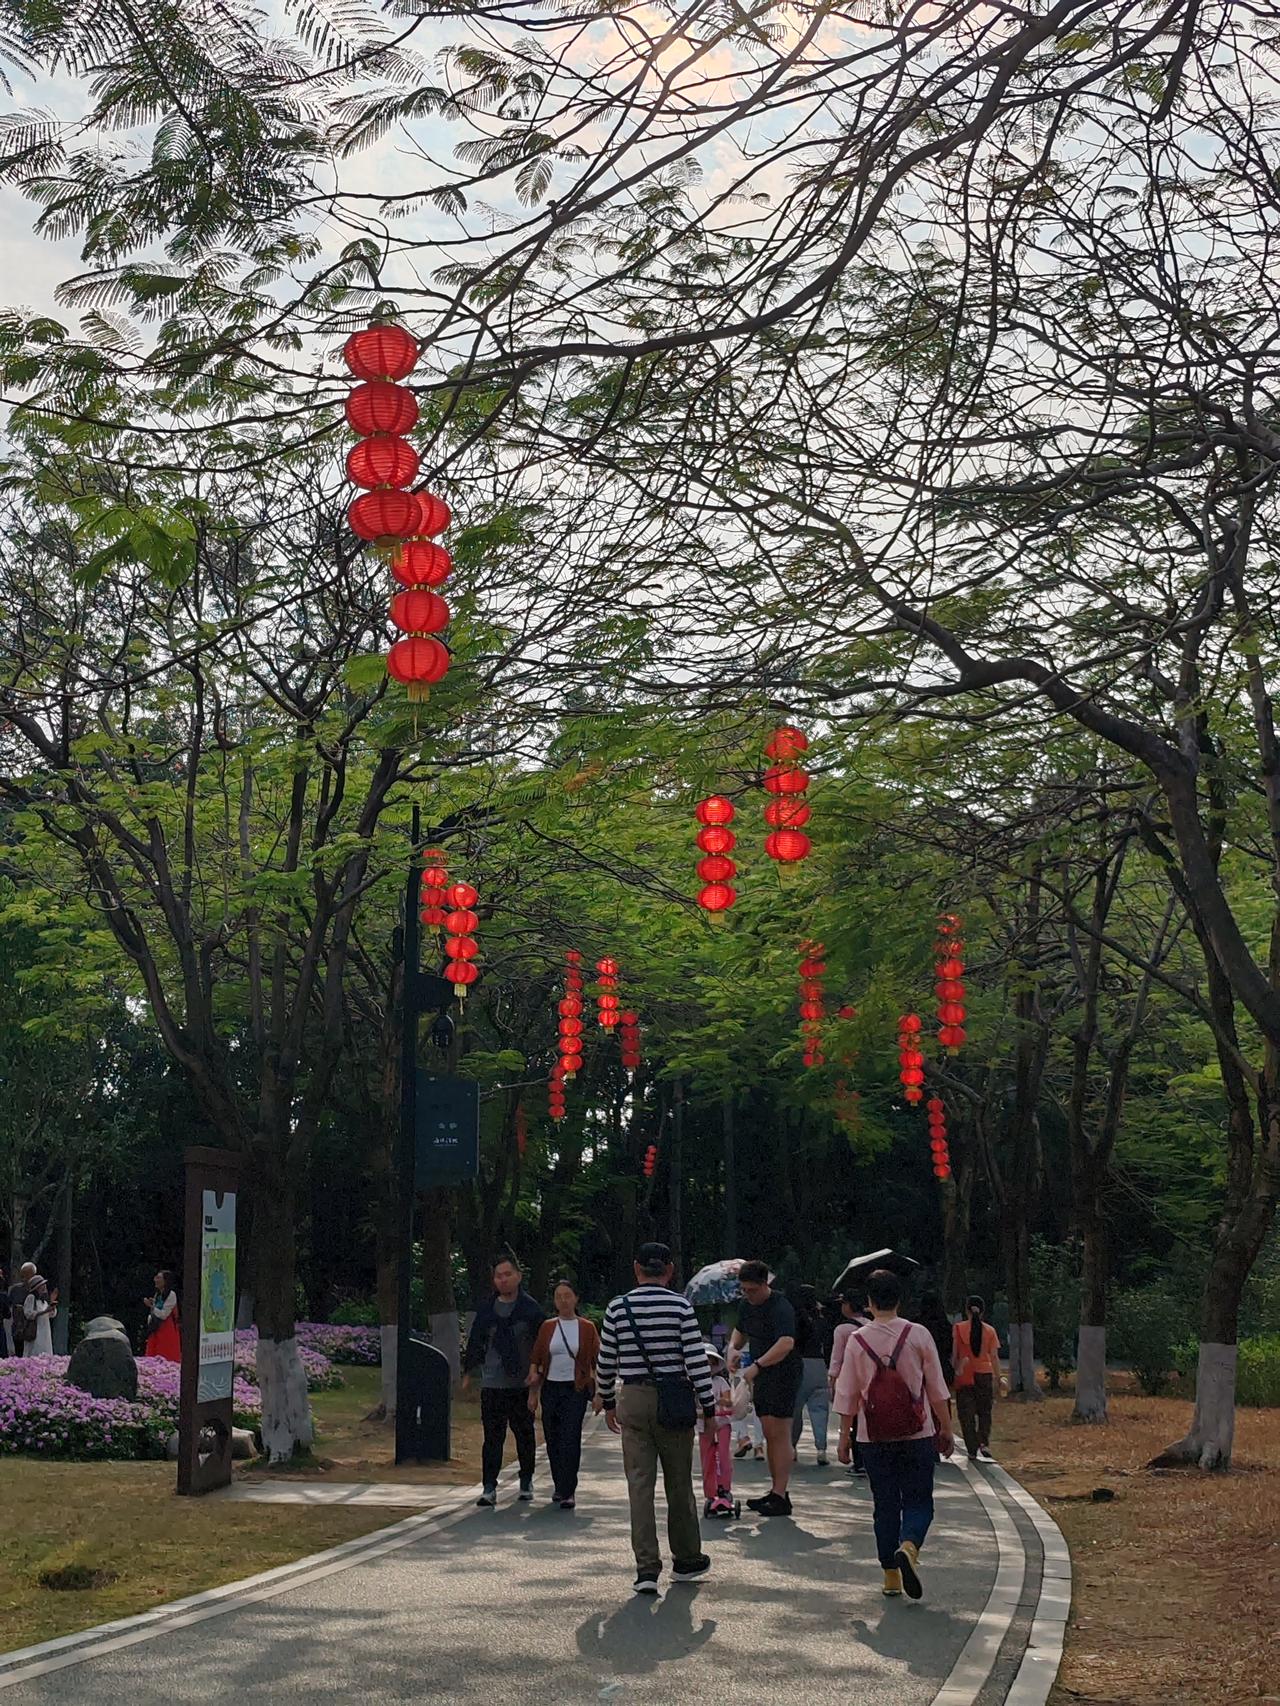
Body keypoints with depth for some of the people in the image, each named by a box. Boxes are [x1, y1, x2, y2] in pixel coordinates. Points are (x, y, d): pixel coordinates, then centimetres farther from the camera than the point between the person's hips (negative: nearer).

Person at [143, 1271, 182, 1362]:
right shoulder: (158, 1295, 14)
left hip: (167, 1332, -7)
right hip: (156, 1331, 7)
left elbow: (164, 1315, -14)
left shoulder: (171, 1295, -8)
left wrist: (151, 1306, -11)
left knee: (167, 1359, -10)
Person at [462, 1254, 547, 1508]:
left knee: (525, 1434, 11)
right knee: (492, 1437, -3)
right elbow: (475, 1342, 13)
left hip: (522, 1385, -1)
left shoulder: (530, 1309, -2)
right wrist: (468, 1373, 13)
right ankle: (489, 1488, -3)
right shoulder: (486, 1309, 6)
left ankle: (526, 1482, 27)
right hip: (491, 1384, 1)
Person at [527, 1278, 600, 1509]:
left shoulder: (587, 1327, 1)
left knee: (570, 1440, -11)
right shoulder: (547, 1327, 7)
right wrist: (533, 1393, 5)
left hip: (576, 1389, -3)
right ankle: (560, 1485, 26)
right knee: (553, 1440, 8)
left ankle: (568, 1492, -10)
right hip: (551, 1388, 3)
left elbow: (596, 1360, 2)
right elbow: (535, 1360, 10)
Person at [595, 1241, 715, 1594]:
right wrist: (709, 1408, -1)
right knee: (679, 1483, 12)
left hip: (632, 1400, 1)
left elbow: (606, 1362, 6)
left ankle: (647, 1568, -3)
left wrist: (607, 1403, 21)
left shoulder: (618, 1308, 0)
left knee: (639, 1484, 2)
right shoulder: (681, 1307, -6)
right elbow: (696, 1359, -8)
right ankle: (686, 1560, 25)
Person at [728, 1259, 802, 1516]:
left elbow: (786, 1343, -34)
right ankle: (776, 1491, 20)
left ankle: (780, 1497, -7)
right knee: (769, 1435, 13)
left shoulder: (781, 1308, -20)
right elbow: (740, 1331, 25)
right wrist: (733, 1348, 3)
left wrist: (757, 1365, -37)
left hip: (783, 1373, -9)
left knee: (779, 1435, -9)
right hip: (761, 1375, 9)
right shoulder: (747, 1305, 9)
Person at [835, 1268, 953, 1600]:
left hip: (874, 1437, 1)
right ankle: (909, 1547, -23)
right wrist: (946, 1430, 10)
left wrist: (844, 1436, 10)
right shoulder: (919, 1336, -4)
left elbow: (846, 1395, 1)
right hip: (917, 1435, -1)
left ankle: (891, 1575, 10)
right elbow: (937, 1389, 0)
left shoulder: (857, 1340, -3)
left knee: (885, 1504, 10)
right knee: (918, 1501, 6)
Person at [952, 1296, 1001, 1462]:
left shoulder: (958, 1328, -3)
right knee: (984, 1412, 14)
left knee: (966, 1414, 6)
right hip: (985, 1374, 2)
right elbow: (994, 1357, 2)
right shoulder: (990, 1330, 2)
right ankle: (985, 1444, -6)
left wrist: (956, 1369, 6)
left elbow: (954, 1354, -4)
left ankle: (973, 1451, 4)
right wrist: (997, 1379, 9)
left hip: (964, 1375, -2)